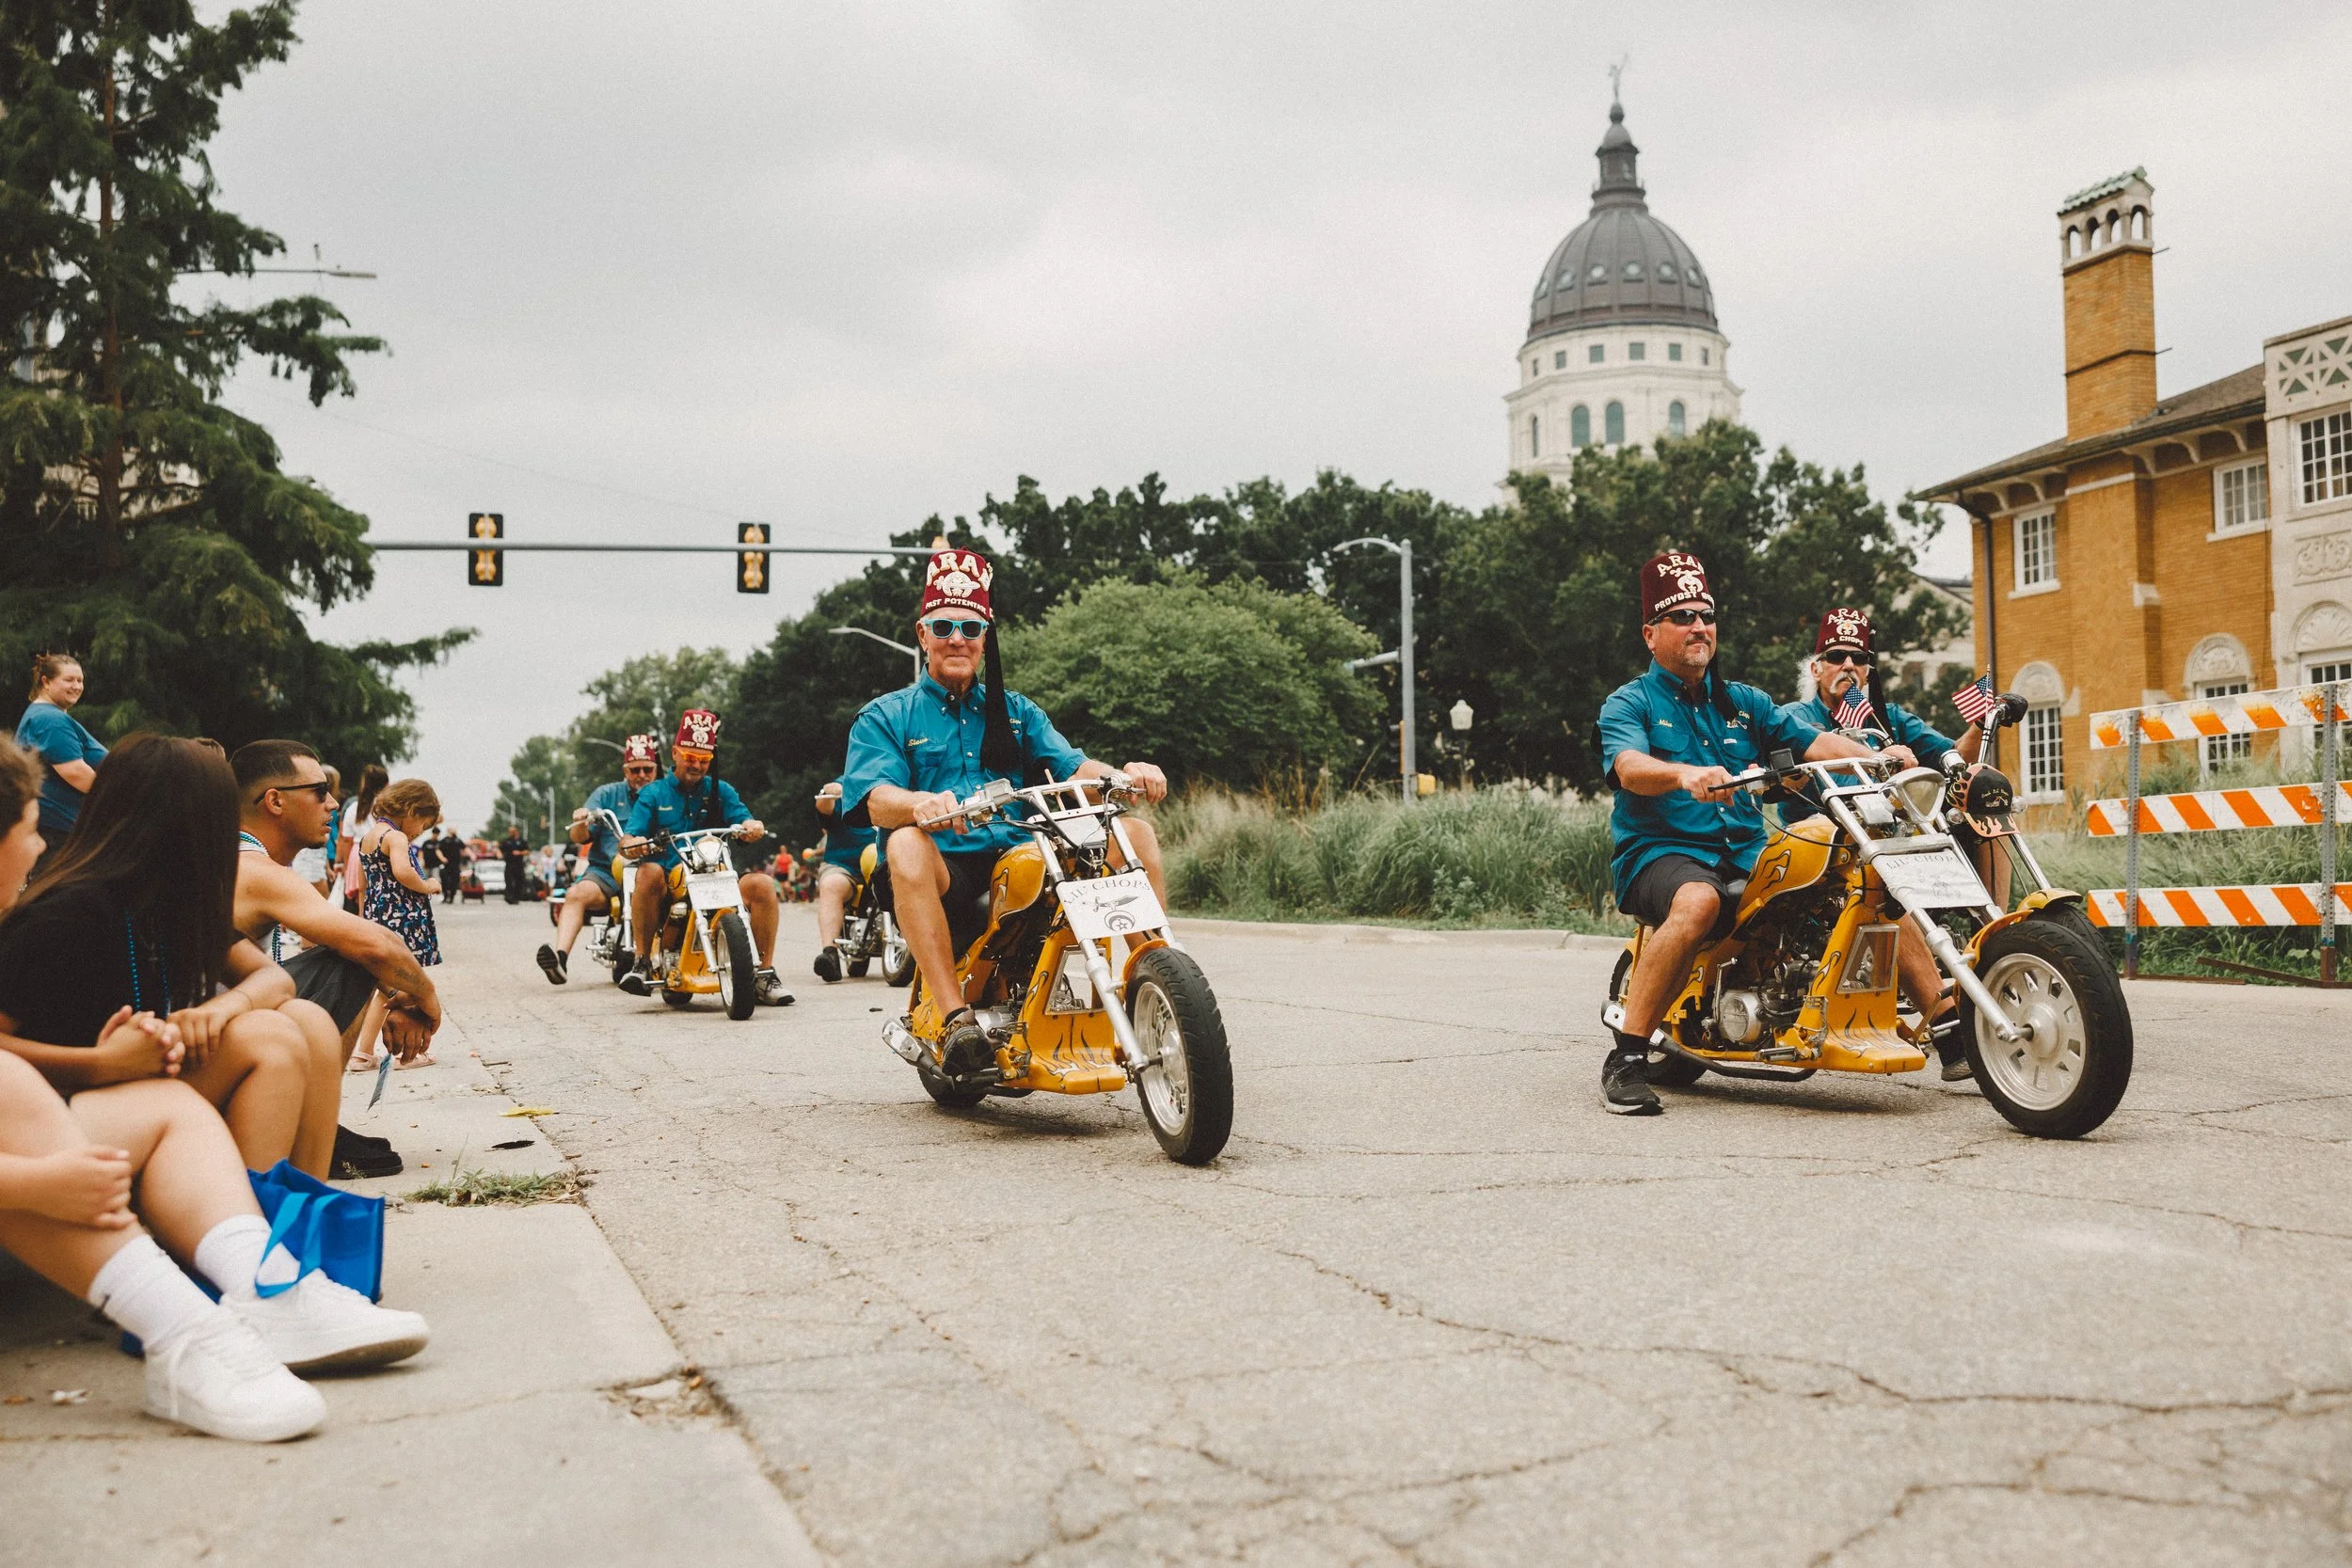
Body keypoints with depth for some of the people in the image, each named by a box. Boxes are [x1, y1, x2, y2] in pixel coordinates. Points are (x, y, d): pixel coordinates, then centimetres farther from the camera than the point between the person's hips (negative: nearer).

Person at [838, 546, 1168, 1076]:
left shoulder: (1017, 711, 24)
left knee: (1135, 832, -15)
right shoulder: (885, 716, 12)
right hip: (944, 872, -3)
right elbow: (876, 799, -7)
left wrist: (1124, 775, -16)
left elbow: (1070, 766, 8)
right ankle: (956, 1018, -41)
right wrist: (922, 804, -32)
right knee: (905, 844, -38)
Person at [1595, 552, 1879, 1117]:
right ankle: (1626, 1058, -34)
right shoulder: (1629, 703, 5)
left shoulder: (1745, 703, 22)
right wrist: (1685, 774, -38)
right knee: (1698, 901, -40)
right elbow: (1629, 767, -16)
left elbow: (1814, 740, 10)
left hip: (1748, 857, 6)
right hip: (1660, 852, -5)